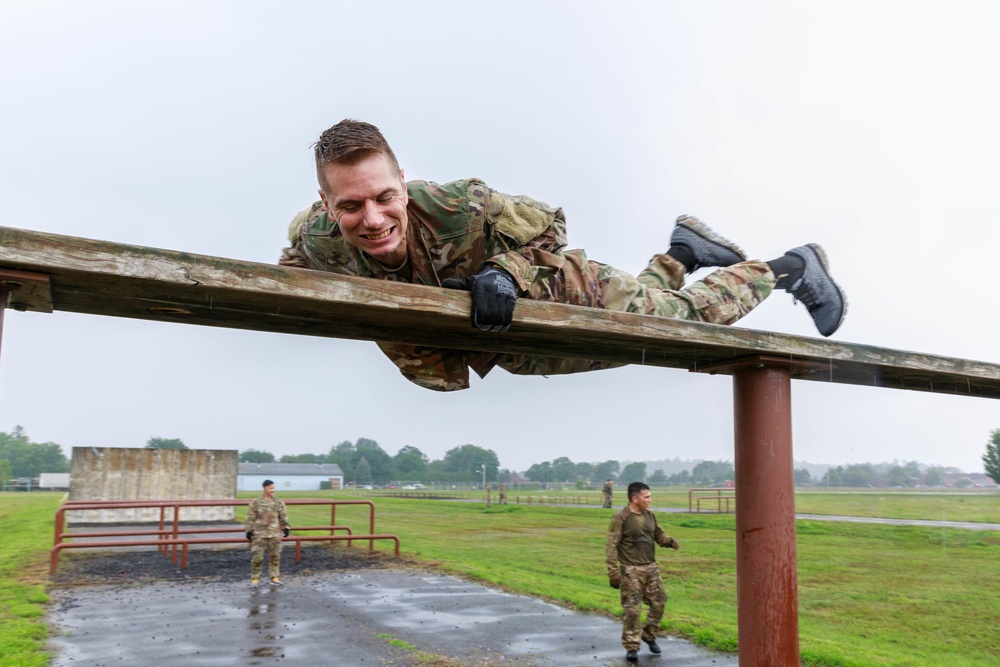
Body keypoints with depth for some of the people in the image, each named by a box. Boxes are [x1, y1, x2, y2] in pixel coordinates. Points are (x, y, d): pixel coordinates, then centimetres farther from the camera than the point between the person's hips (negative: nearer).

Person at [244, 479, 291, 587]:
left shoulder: (278, 502, 6)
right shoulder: (255, 502, -2)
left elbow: (283, 516, 11)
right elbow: (250, 518, 0)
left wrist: (286, 527, 4)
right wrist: (249, 530, -3)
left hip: (275, 534, 3)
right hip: (259, 534, -3)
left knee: (275, 556, 6)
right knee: (257, 557, -3)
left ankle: (275, 577, 17)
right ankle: (255, 578, 10)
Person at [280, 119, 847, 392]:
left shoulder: (455, 207, -39)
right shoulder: (319, 237, -26)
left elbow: (546, 224, -22)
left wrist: (504, 273, -41)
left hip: (564, 291, -4)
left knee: (686, 316, 16)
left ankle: (792, 269, 41)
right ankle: (681, 254, 50)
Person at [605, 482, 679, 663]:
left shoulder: (649, 515, 7)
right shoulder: (620, 519, -14)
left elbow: (658, 534, 18)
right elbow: (611, 546, -14)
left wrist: (669, 541, -5)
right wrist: (613, 571, -19)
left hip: (651, 568, 7)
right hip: (631, 571, -7)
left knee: (658, 602, 10)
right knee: (632, 609, -2)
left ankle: (648, 635, 32)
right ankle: (631, 647, 11)